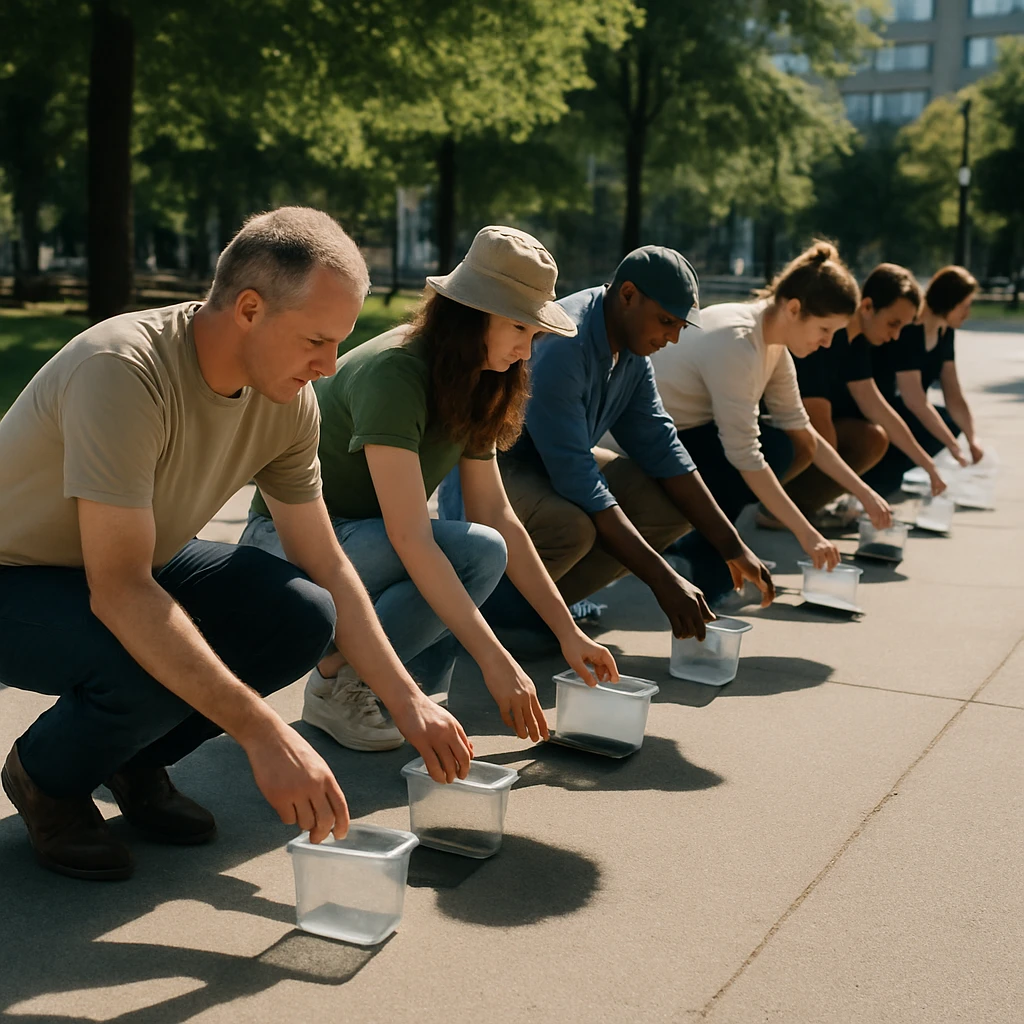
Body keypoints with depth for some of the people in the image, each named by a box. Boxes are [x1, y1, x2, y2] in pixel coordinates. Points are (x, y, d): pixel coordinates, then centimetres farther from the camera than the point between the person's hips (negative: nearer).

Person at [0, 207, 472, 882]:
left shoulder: (288, 404, -11)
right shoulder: (124, 371, -34)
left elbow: (326, 566, -1)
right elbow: (118, 594, -37)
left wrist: (409, 703, -10)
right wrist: (266, 736, -40)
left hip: (135, 567, 7)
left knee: (303, 617, -17)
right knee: (152, 669, -35)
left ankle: (136, 761, 8)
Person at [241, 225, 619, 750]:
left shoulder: (472, 387, 2)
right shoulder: (392, 373, -25)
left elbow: (498, 517, 2)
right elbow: (410, 538, -31)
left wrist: (569, 632, -4)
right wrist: (496, 661, -33)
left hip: (363, 539, 8)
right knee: (477, 552, -29)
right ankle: (335, 681, -16)